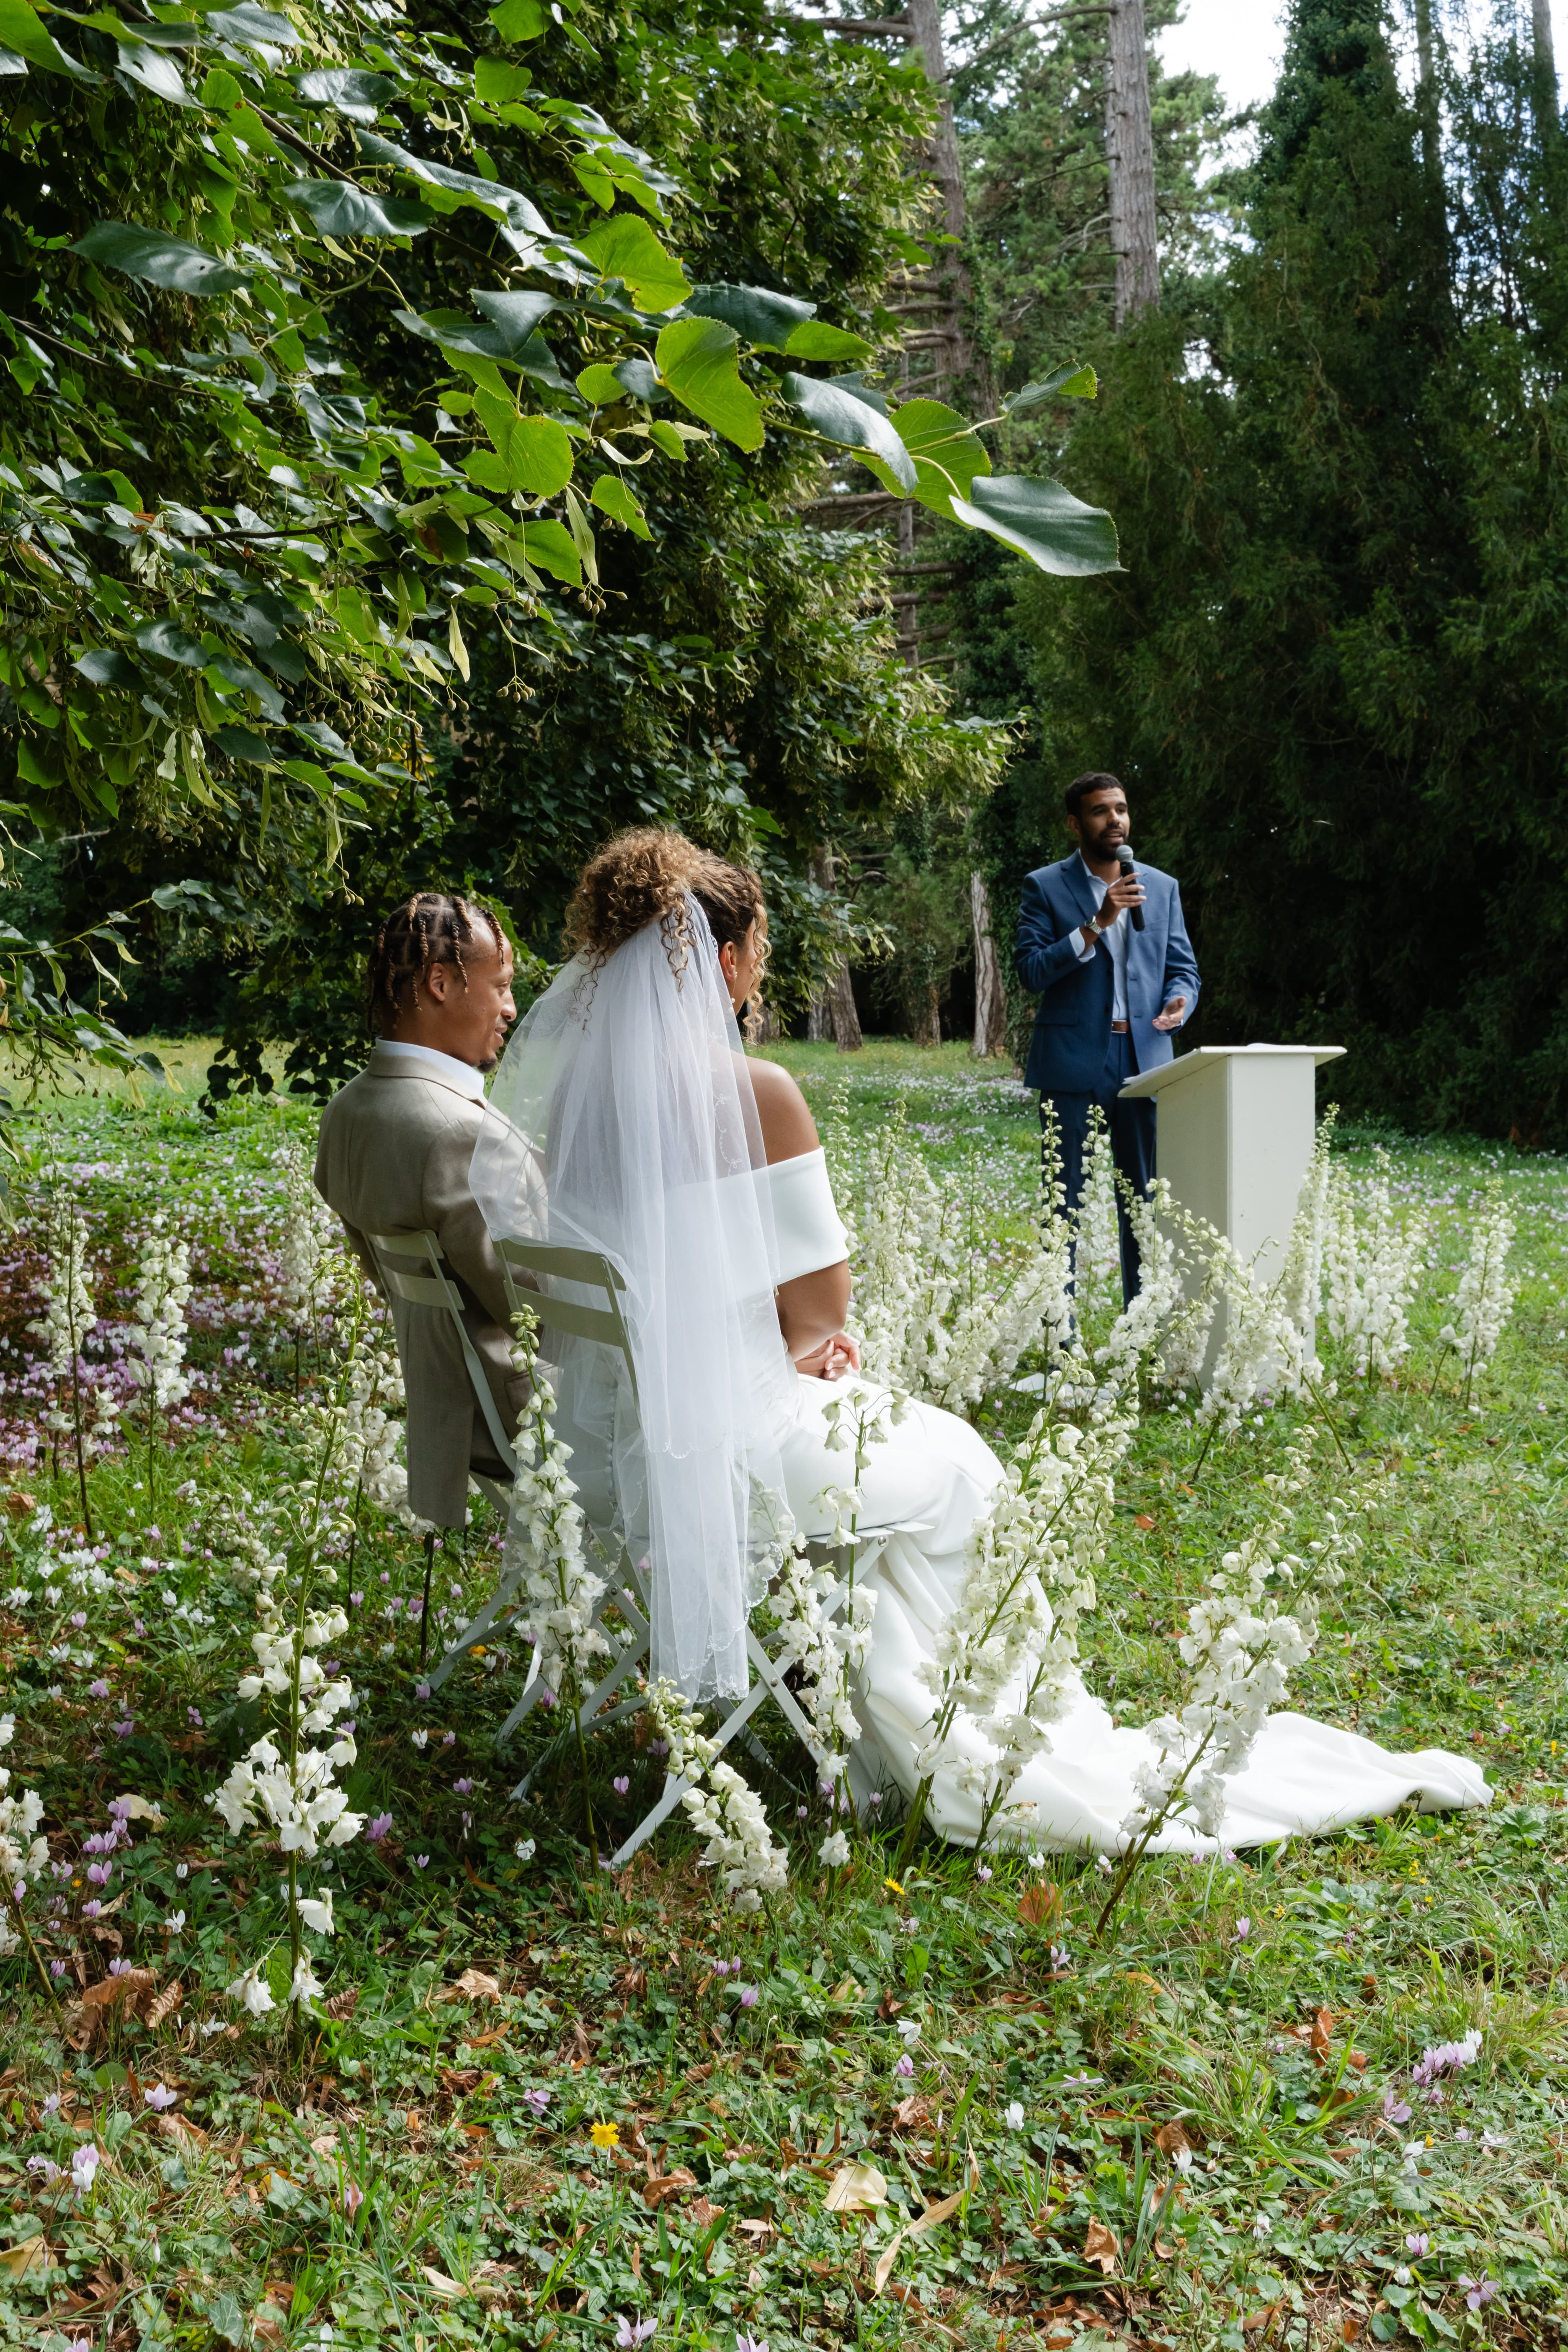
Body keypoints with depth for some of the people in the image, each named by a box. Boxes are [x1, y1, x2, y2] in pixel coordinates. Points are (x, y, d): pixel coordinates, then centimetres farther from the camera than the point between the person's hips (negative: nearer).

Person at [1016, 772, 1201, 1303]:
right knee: (1064, 1200, 0)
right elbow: (1032, 971, -8)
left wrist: (1179, 1001, -10)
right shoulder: (1045, 886, 2)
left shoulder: (1162, 887, 14)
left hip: (1144, 1057, 3)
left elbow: (1182, 968, 14)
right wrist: (1096, 924, -17)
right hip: (1073, 1060, -3)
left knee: (1145, 1200, 5)